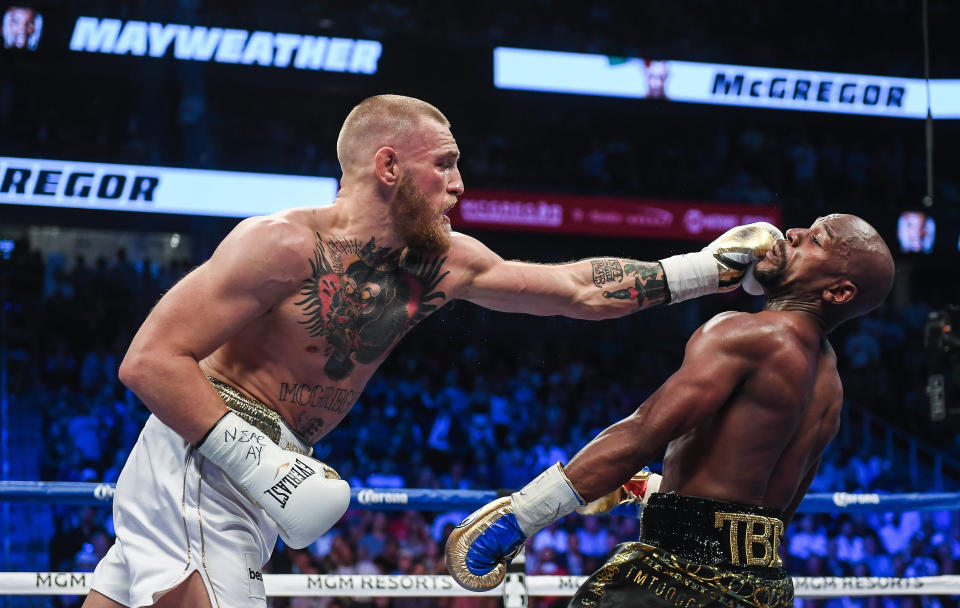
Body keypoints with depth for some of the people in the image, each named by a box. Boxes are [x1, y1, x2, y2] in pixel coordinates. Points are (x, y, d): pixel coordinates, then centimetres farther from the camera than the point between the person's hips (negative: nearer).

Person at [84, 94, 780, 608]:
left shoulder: (445, 264, 8)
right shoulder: (286, 245, -17)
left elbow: (577, 288, 16)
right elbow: (149, 360, -21)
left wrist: (710, 268, 14)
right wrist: (259, 462, -26)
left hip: (248, 479, 8)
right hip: (197, 467, -8)